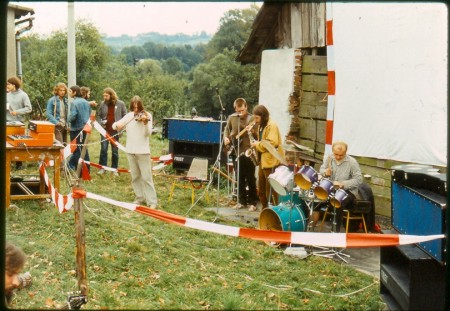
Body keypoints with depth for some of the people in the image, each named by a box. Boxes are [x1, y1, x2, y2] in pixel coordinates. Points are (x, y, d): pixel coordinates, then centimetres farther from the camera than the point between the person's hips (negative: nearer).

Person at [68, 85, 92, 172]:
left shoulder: (74, 103, -15)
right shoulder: (86, 102, 7)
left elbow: (72, 117, -22)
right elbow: (90, 114, 15)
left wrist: (69, 119, -2)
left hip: (76, 129, -7)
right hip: (85, 128, 7)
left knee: (76, 150, 0)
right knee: (84, 149, 13)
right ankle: (86, 169, 17)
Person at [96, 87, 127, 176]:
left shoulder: (120, 104, -2)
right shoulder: (103, 104, 2)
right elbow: (98, 115, 13)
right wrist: (101, 122, -6)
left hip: (115, 131, -1)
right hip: (105, 130, 1)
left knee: (115, 150, 6)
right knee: (103, 149, -3)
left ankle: (114, 169, 14)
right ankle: (102, 168, 4)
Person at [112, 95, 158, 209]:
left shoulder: (147, 115, -4)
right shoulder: (128, 116, 5)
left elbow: (148, 133, -14)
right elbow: (114, 125, 4)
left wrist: (145, 122, -31)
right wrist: (117, 125, -19)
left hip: (143, 151, -4)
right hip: (130, 151, 4)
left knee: (146, 177, -4)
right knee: (135, 176, 12)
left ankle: (152, 201, 1)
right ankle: (140, 197, 25)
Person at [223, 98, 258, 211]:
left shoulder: (252, 119, -6)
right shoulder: (232, 118, 6)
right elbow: (227, 129, 20)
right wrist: (226, 138, 1)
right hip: (236, 151, 4)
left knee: (250, 178, -1)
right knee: (239, 178, 12)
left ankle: (252, 202, 6)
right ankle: (242, 201, 22)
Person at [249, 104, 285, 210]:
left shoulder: (271, 126, -15)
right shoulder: (261, 125, 15)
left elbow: (272, 143, -26)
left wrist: (257, 144, -17)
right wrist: (253, 133, 8)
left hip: (271, 161, -10)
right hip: (263, 160, 10)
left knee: (271, 189, -7)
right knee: (261, 189, 14)